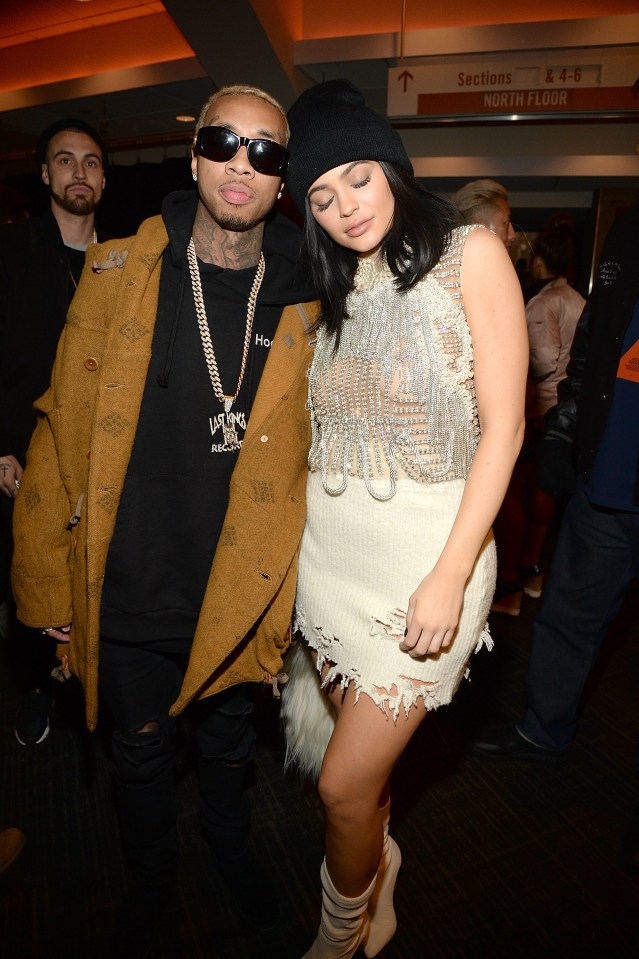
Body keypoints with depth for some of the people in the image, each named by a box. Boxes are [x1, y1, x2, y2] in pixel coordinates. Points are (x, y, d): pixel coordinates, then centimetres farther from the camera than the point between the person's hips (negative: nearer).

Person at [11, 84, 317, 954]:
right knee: (141, 751, 23)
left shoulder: (306, 301, -4)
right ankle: (152, 874, 55)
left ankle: (230, 845, 59)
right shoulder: (119, 273, -6)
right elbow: (65, 431, -5)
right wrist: (48, 583, -4)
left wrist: (304, 581, 2)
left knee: (228, 742, 26)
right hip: (130, 590, 0)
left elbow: (321, 452, 1)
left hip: (239, 591, 1)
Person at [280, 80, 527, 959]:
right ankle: (379, 865, 49)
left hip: (424, 551, -5)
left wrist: (451, 575, -16)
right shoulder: (333, 286, 12)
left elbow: (502, 426, -10)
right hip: (330, 547, 5)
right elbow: (320, 429, 11)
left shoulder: (471, 255, -5)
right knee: (361, 742, 18)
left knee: (346, 781, 2)